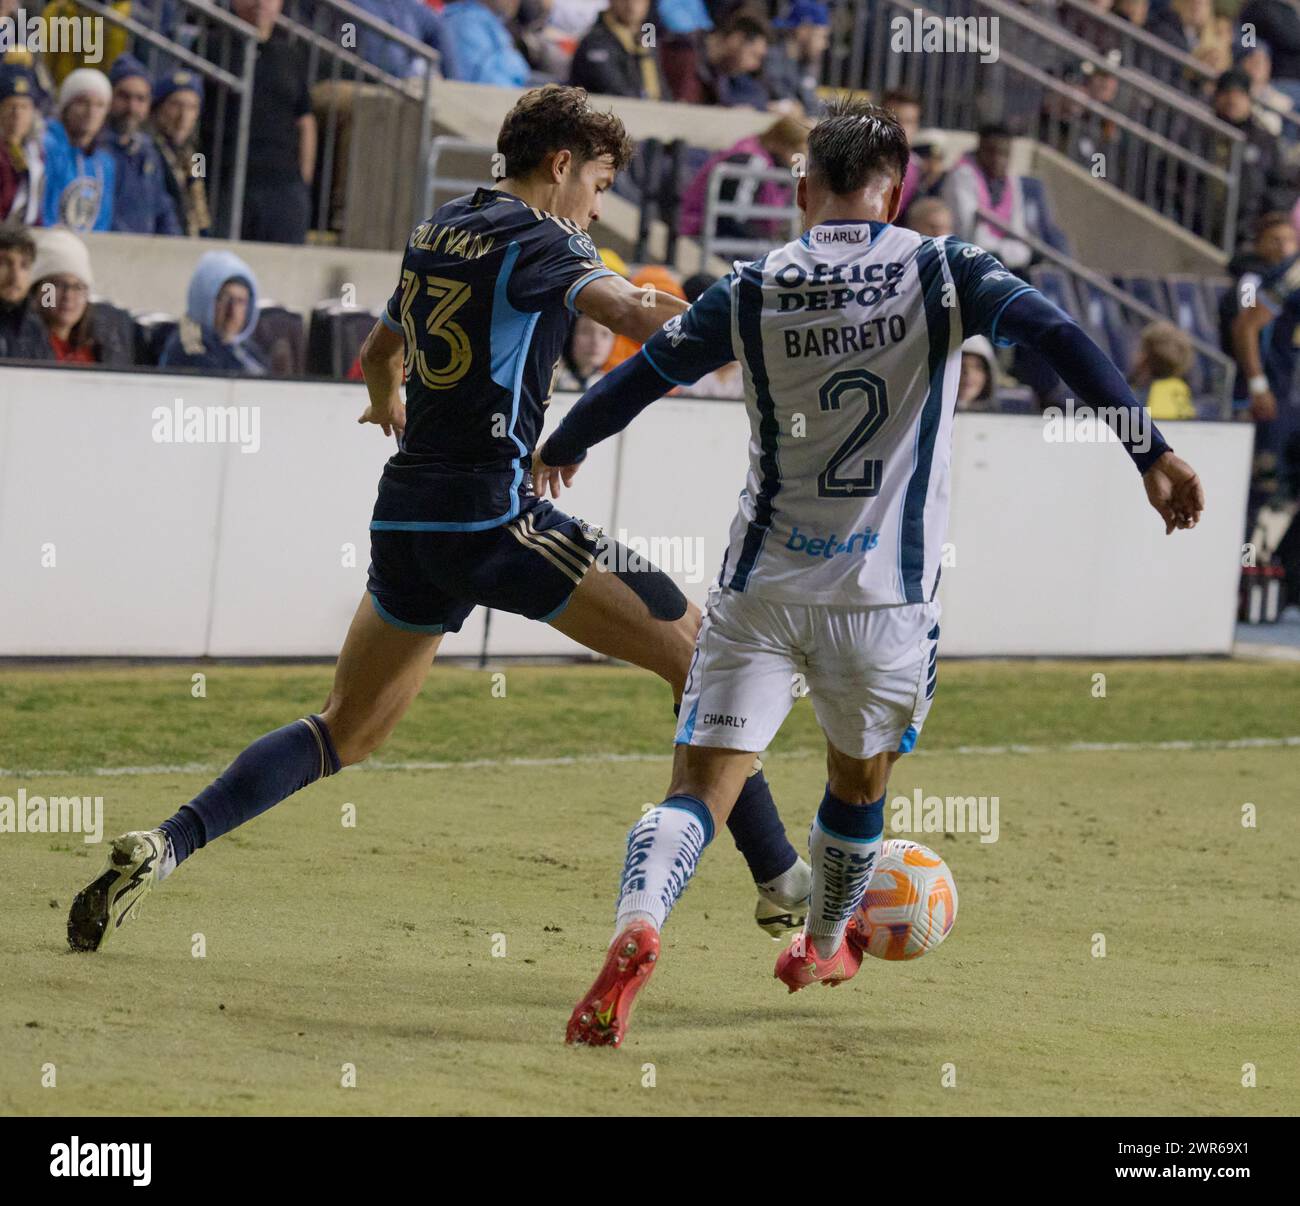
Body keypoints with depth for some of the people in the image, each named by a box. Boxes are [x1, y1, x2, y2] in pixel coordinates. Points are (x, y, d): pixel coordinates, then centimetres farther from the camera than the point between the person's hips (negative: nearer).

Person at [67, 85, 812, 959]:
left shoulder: (435, 233, 17)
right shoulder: (539, 239, -5)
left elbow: (380, 355, 36)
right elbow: (634, 314, -24)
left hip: (405, 517, 7)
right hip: (495, 515, -7)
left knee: (346, 734, 16)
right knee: (696, 649, 1)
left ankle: (168, 845, -2)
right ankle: (780, 880, -2)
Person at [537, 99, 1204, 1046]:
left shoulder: (752, 292, 1)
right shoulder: (942, 274, -1)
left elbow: (639, 376, 8)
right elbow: (1063, 341, -13)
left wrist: (558, 451, 25)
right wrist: (1152, 454, -13)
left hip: (761, 588, 0)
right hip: (886, 596, 0)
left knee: (701, 785, -4)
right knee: (861, 778, 25)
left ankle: (636, 926, -32)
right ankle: (822, 948, 45)